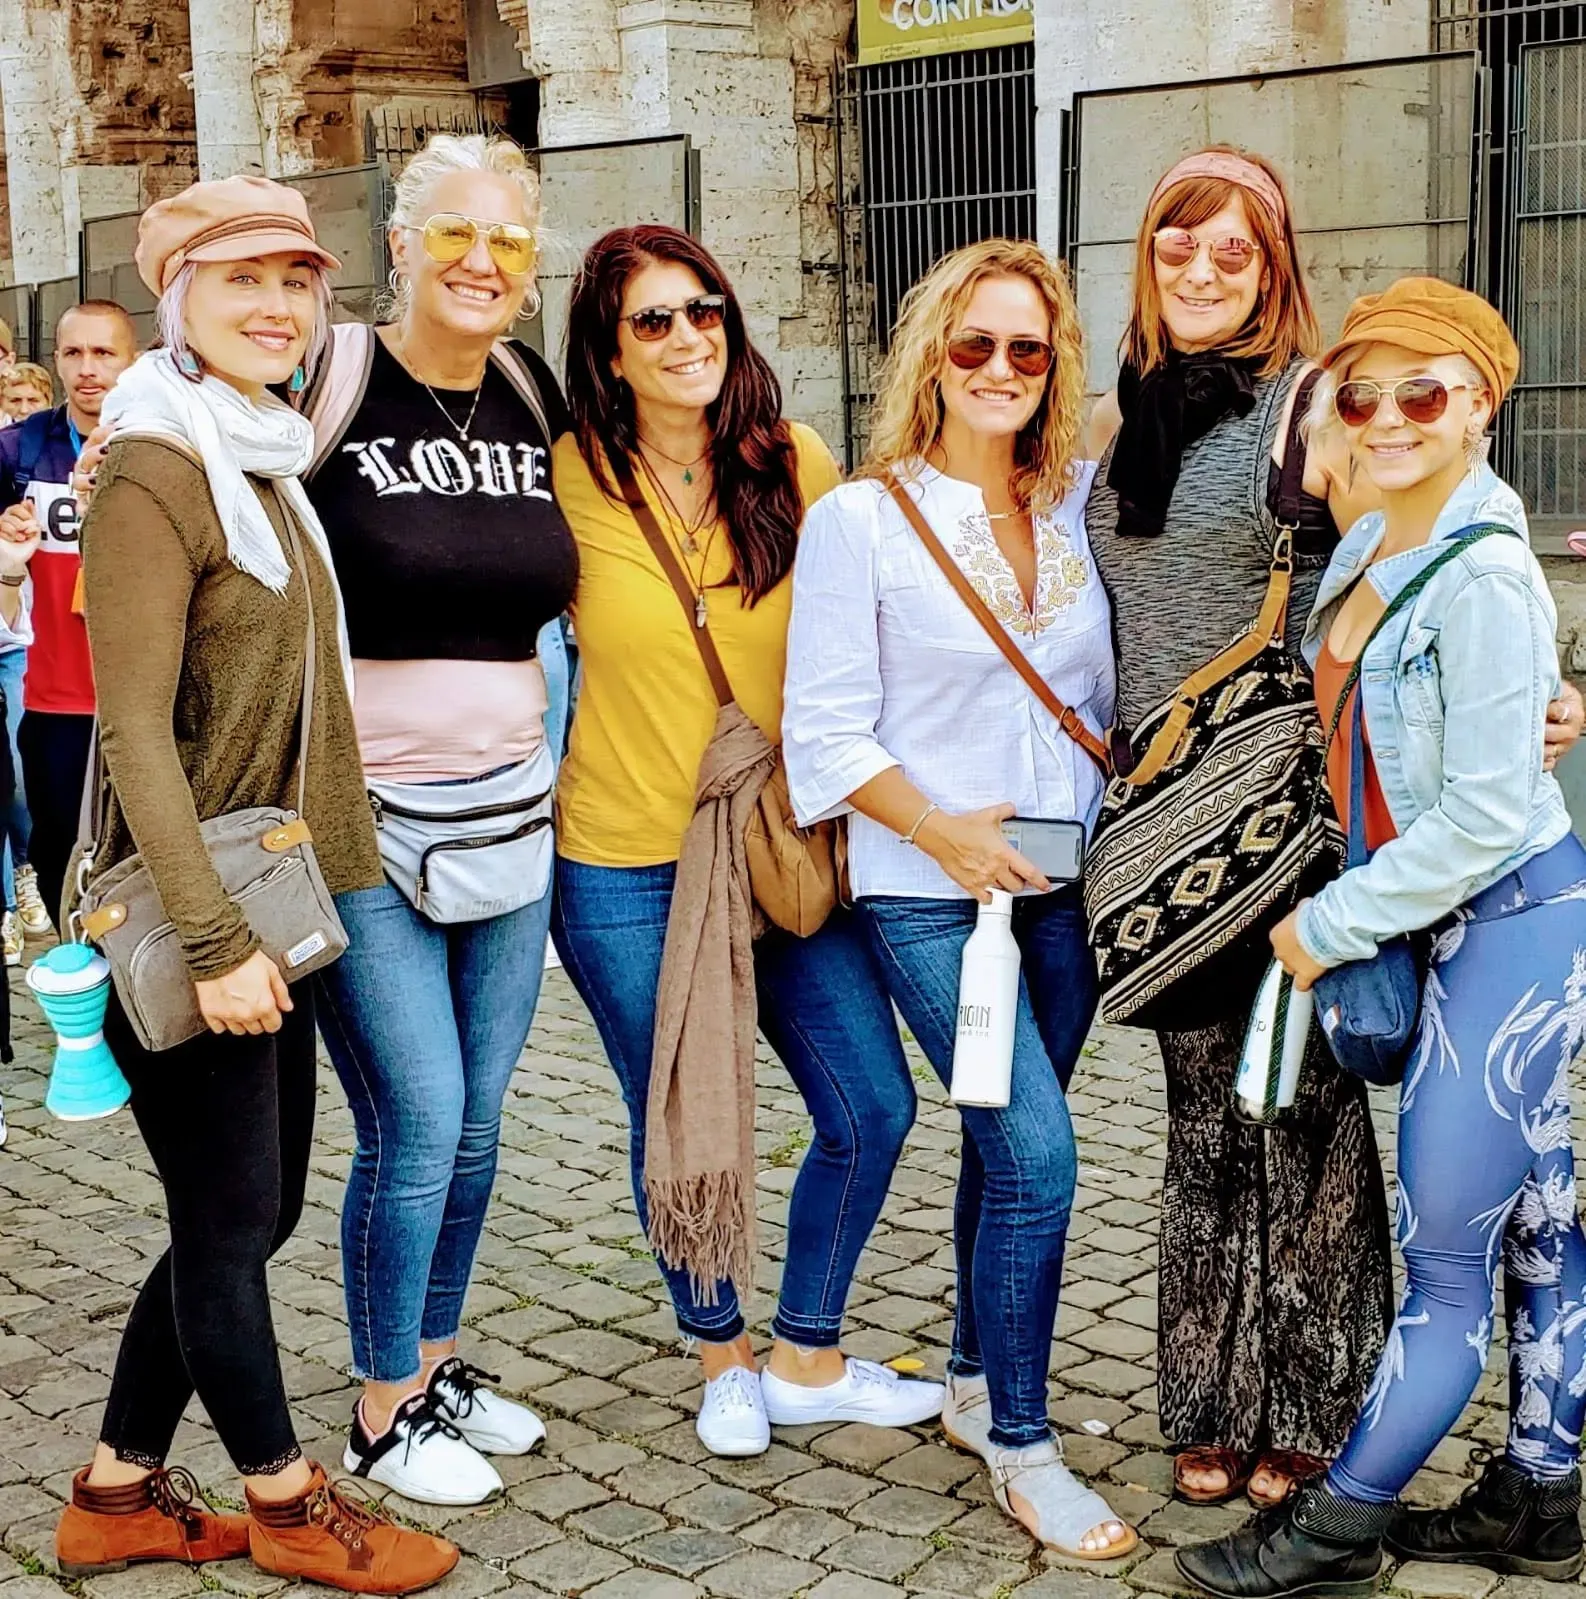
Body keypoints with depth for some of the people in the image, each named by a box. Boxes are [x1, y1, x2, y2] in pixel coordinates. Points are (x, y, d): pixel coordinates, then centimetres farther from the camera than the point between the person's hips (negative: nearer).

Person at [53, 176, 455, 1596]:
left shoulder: (271, 466, 13)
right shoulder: (155, 476, -14)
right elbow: (134, 729, -20)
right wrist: (213, 938, -22)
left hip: (264, 906, 9)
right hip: (184, 922, -9)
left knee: (255, 1209, 15)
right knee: (231, 1217, 5)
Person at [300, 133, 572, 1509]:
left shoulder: (536, 400, 7)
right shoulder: (328, 384, -9)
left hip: (511, 810, 5)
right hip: (368, 819, -5)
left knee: (476, 1118, 13)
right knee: (417, 1121, -3)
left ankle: (439, 1361, 32)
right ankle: (384, 1411, 17)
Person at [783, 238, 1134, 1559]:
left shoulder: (1078, 509, 6)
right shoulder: (860, 520, -7)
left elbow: (1106, 692, 15)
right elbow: (827, 730, -9)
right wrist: (946, 832, -17)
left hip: (1063, 883, 5)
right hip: (927, 895, -5)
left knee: (1006, 1147, 14)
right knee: (1037, 1153, -10)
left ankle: (976, 1386, 32)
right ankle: (1022, 1448, 6)